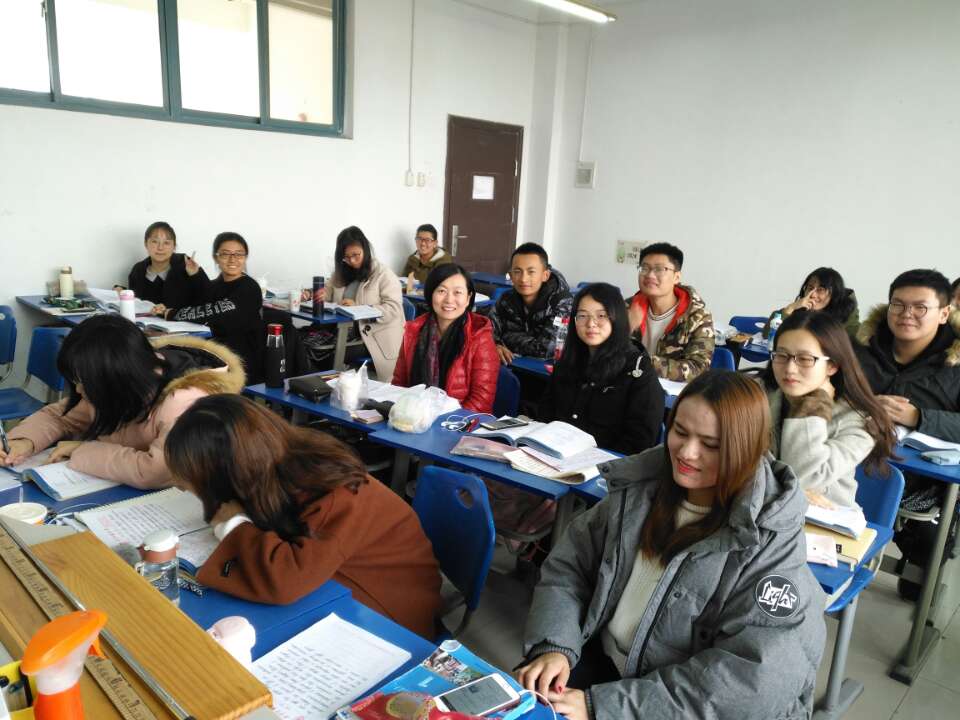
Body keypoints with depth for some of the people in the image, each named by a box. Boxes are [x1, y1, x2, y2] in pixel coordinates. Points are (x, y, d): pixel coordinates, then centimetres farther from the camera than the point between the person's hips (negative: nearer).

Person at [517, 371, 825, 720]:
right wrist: (554, 646, -18)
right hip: (603, 663, 4)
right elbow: (570, 565, 0)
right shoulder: (640, 487, -4)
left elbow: (751, 677, -23)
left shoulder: (770, 542, -18)